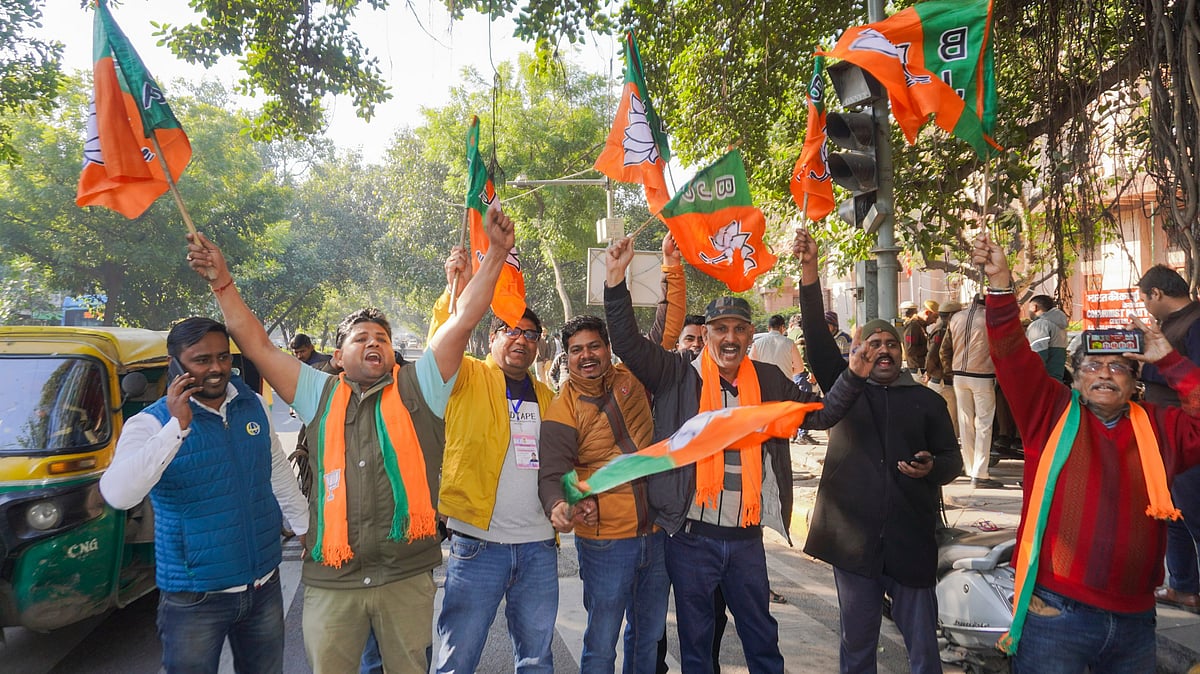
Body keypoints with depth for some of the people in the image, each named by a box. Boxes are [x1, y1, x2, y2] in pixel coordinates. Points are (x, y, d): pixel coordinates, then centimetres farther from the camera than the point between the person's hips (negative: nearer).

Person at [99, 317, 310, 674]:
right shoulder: (151, 422, -13)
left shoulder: (254, 405, 1)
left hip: (265, 586, 4)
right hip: (196, 599, -4)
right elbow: (118, 495, -30)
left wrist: (304, 525, 15)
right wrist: (177, 427, -33)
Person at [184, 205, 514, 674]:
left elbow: (464, 320, -4)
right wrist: (221, 281, 5)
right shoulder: (320, 396, 9)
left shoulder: (417, 388, 4)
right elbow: (256, 344, 8)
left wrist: (496, 252, -11)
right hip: (332, 578, 2)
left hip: (407, 575, -1)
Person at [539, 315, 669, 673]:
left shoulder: (633, 380, 2)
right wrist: (558, 506, -34)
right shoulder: (563, 409, -9)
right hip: (605, 541, -4)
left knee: (649, 635, 20)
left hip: (657, 533, 4)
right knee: (601, 645, 6)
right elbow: (552, 474, -14)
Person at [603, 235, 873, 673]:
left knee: (762, 636, 18)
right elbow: (628, 344, -13)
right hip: (691, 535, -2)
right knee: (695, 637, 14)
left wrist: (854, 375, -4)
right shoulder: (679, 375, -5)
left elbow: (820, 415, 10)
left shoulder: (769, 382, 5)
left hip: (747, 537, 3)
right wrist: (617, 280, -24)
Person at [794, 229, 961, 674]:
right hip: (852, 538, 0)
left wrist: (932, 467, -14)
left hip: (912, 541, 0)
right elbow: (817, 337, -7)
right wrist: (809, 270, -17)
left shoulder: (927, 401, 8)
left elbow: (953, 459, 10)